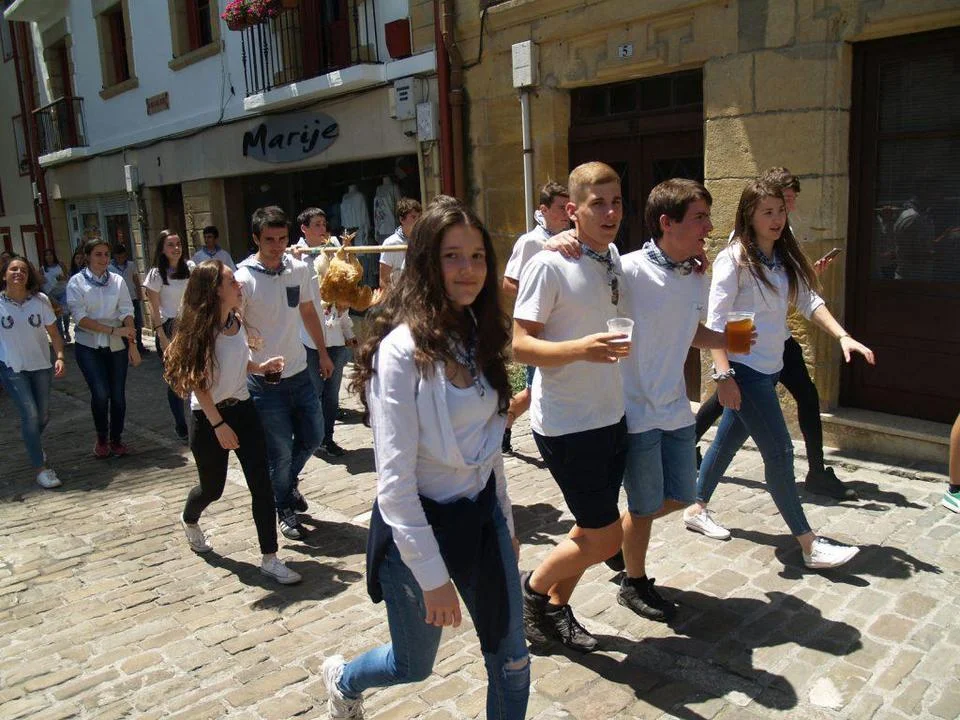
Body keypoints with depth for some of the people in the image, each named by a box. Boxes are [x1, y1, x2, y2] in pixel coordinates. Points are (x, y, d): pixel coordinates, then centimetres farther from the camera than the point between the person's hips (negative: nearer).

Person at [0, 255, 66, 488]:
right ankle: (40, 468, -1)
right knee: (30, 414, -11)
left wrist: (60, 357, -16)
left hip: (41, 365, 3)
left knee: (43, 414, 12)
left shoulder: (40, 300, -7)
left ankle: (32, 444, 45)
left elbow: (53, 332, -3)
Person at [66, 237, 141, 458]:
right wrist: (113, 330, -20)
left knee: (118, 394, 4)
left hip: (117, 345, 2)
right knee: (100, 393, -11)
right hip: (89, 346, -2)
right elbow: (80, 317, -11)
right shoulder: (76, 282, -3)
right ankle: (101, 438, 11)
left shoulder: (117, 281, 3)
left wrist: (132, 344, -12)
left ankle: (116, 439, 21)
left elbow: (127, 313, -2)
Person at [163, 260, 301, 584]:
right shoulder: (200, 330, -18)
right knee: (212, 487, 13)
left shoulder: (237, 321, 1)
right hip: (209, 416, -5)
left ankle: (270, 558, 6)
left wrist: (261, 367, -3)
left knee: (261, 484, -3)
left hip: (242, 408, 5)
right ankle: (189, 520, 50)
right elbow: (198, 382, -17)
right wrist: (218, 424, -18)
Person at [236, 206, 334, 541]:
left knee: (313, 438, 16)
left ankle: (288, 481, 46)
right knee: (280, 452, 5)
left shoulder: (300, 269, -1)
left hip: (299, 373, 5)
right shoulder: (243, 278, -16)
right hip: (265, 381, -5)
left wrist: (322, 352, 19)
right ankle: (285, 511, 28)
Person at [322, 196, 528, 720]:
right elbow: (394, 480, -22)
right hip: (420, 524, -6)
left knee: (511, 660, 13)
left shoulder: (477, 337, 2)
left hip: (481, 514, 6)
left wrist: (505, 521, 14)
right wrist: (432, 575, -20)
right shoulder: (403, 350, -22)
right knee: (413, 666, 18)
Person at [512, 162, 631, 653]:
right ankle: (533, 588, 25)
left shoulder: (615, 258, 7)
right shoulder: (549, 265, -16)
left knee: (593, 530, 17)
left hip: (611, 417, 8)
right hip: (567, 425, -8)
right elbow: (520, 345, -18)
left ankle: (556, 607, 38)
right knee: (605, 539, -1)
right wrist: (581, 348, -33)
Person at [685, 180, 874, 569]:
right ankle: (809, 544, 5)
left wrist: (842, 336, -7)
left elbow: (809, 301, 8)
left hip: (769, 368, 8)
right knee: (779, 452, -5)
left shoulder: (785, 258, 10)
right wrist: (723, 375, -23)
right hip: (744, 369, -8)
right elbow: (716, 321, -17)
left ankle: (697, 509, 33)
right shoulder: (734, 259, -13)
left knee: (728, 441, 17)